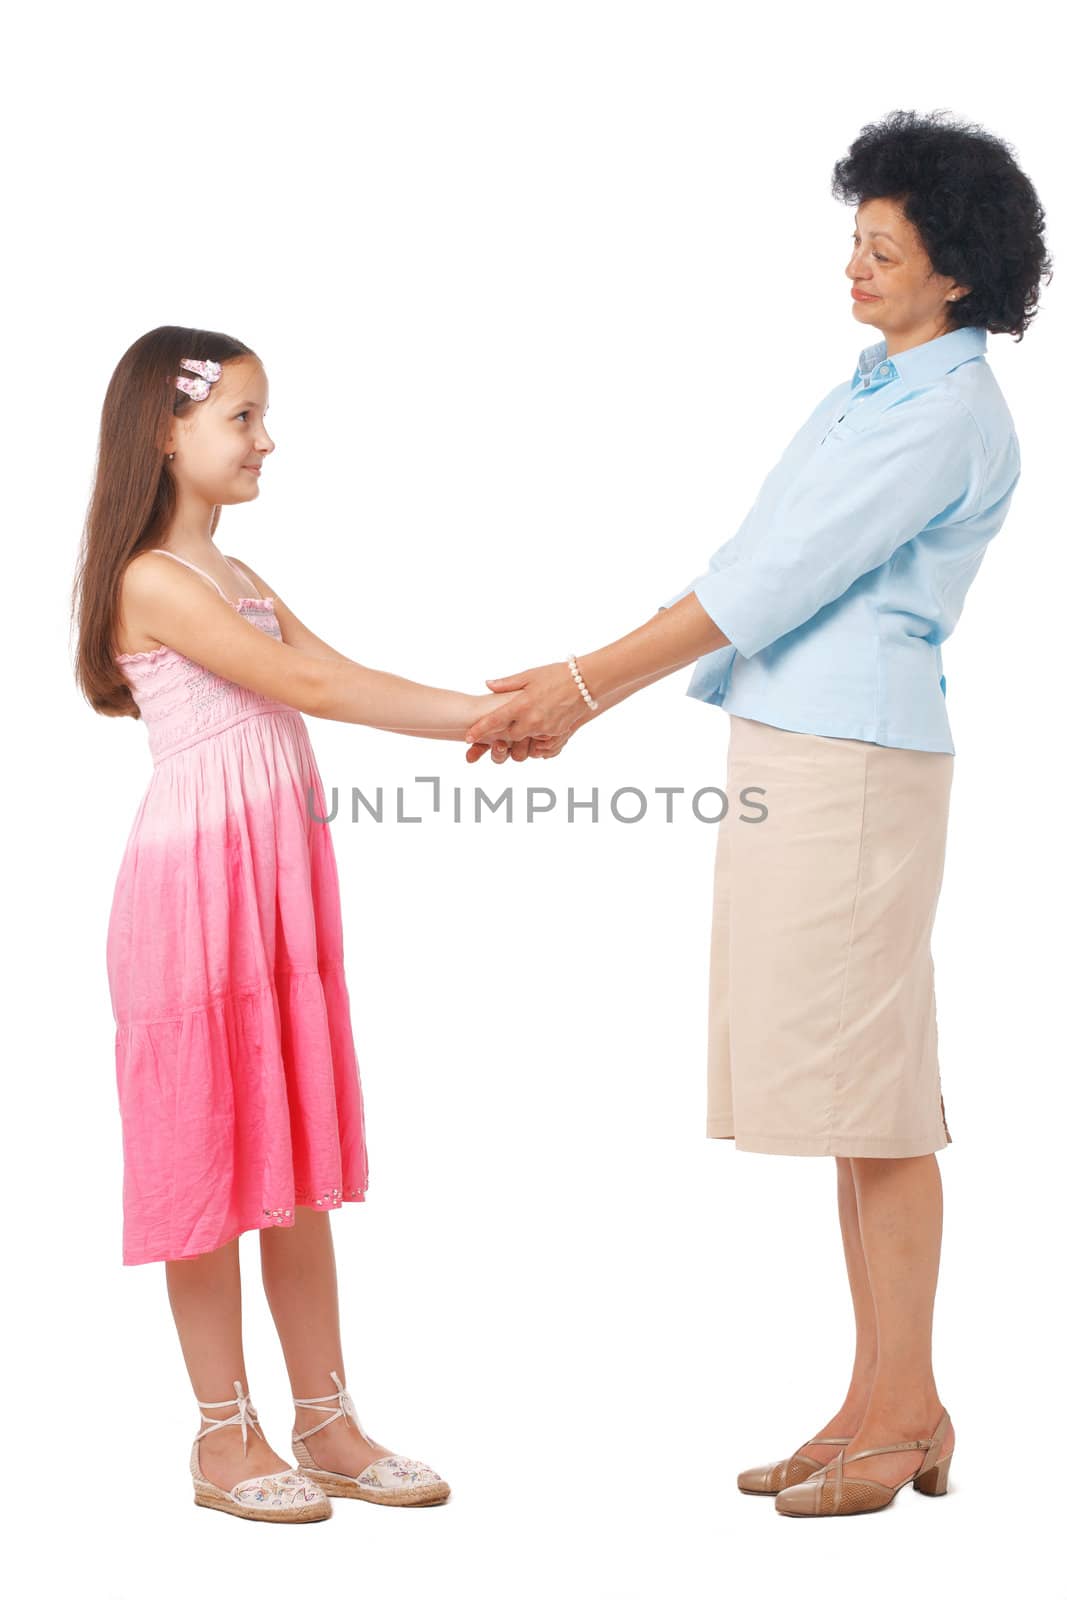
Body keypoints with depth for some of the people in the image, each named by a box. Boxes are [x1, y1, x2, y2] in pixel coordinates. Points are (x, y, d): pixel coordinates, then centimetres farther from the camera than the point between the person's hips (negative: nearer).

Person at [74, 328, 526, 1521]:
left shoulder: (241, 580, 16)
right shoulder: (153, 583, -12)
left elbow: (343, 684, 5)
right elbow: (310, 686, -18)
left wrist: (492, 713, -8)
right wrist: (490, 715, -18)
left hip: (285, 886, 8)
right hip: (200, 881, -8)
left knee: (299, 1156, 11)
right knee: (210, 1155, 2)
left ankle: (327, 1422, 20)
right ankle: (225, 1436, 14)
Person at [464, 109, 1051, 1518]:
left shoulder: (952, 415, -11)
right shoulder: (870, 390, 19)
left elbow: (779, 579, -16)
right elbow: (750, 563, 17)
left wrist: (582, 687, -13)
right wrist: (583, 690, 11)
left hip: (858, 762, -9)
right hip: (791, 755, 9)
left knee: (872, 1089, -4)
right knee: (848, 1087, 10)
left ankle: (909, 1408, 7)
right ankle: (882, 1402, 18)